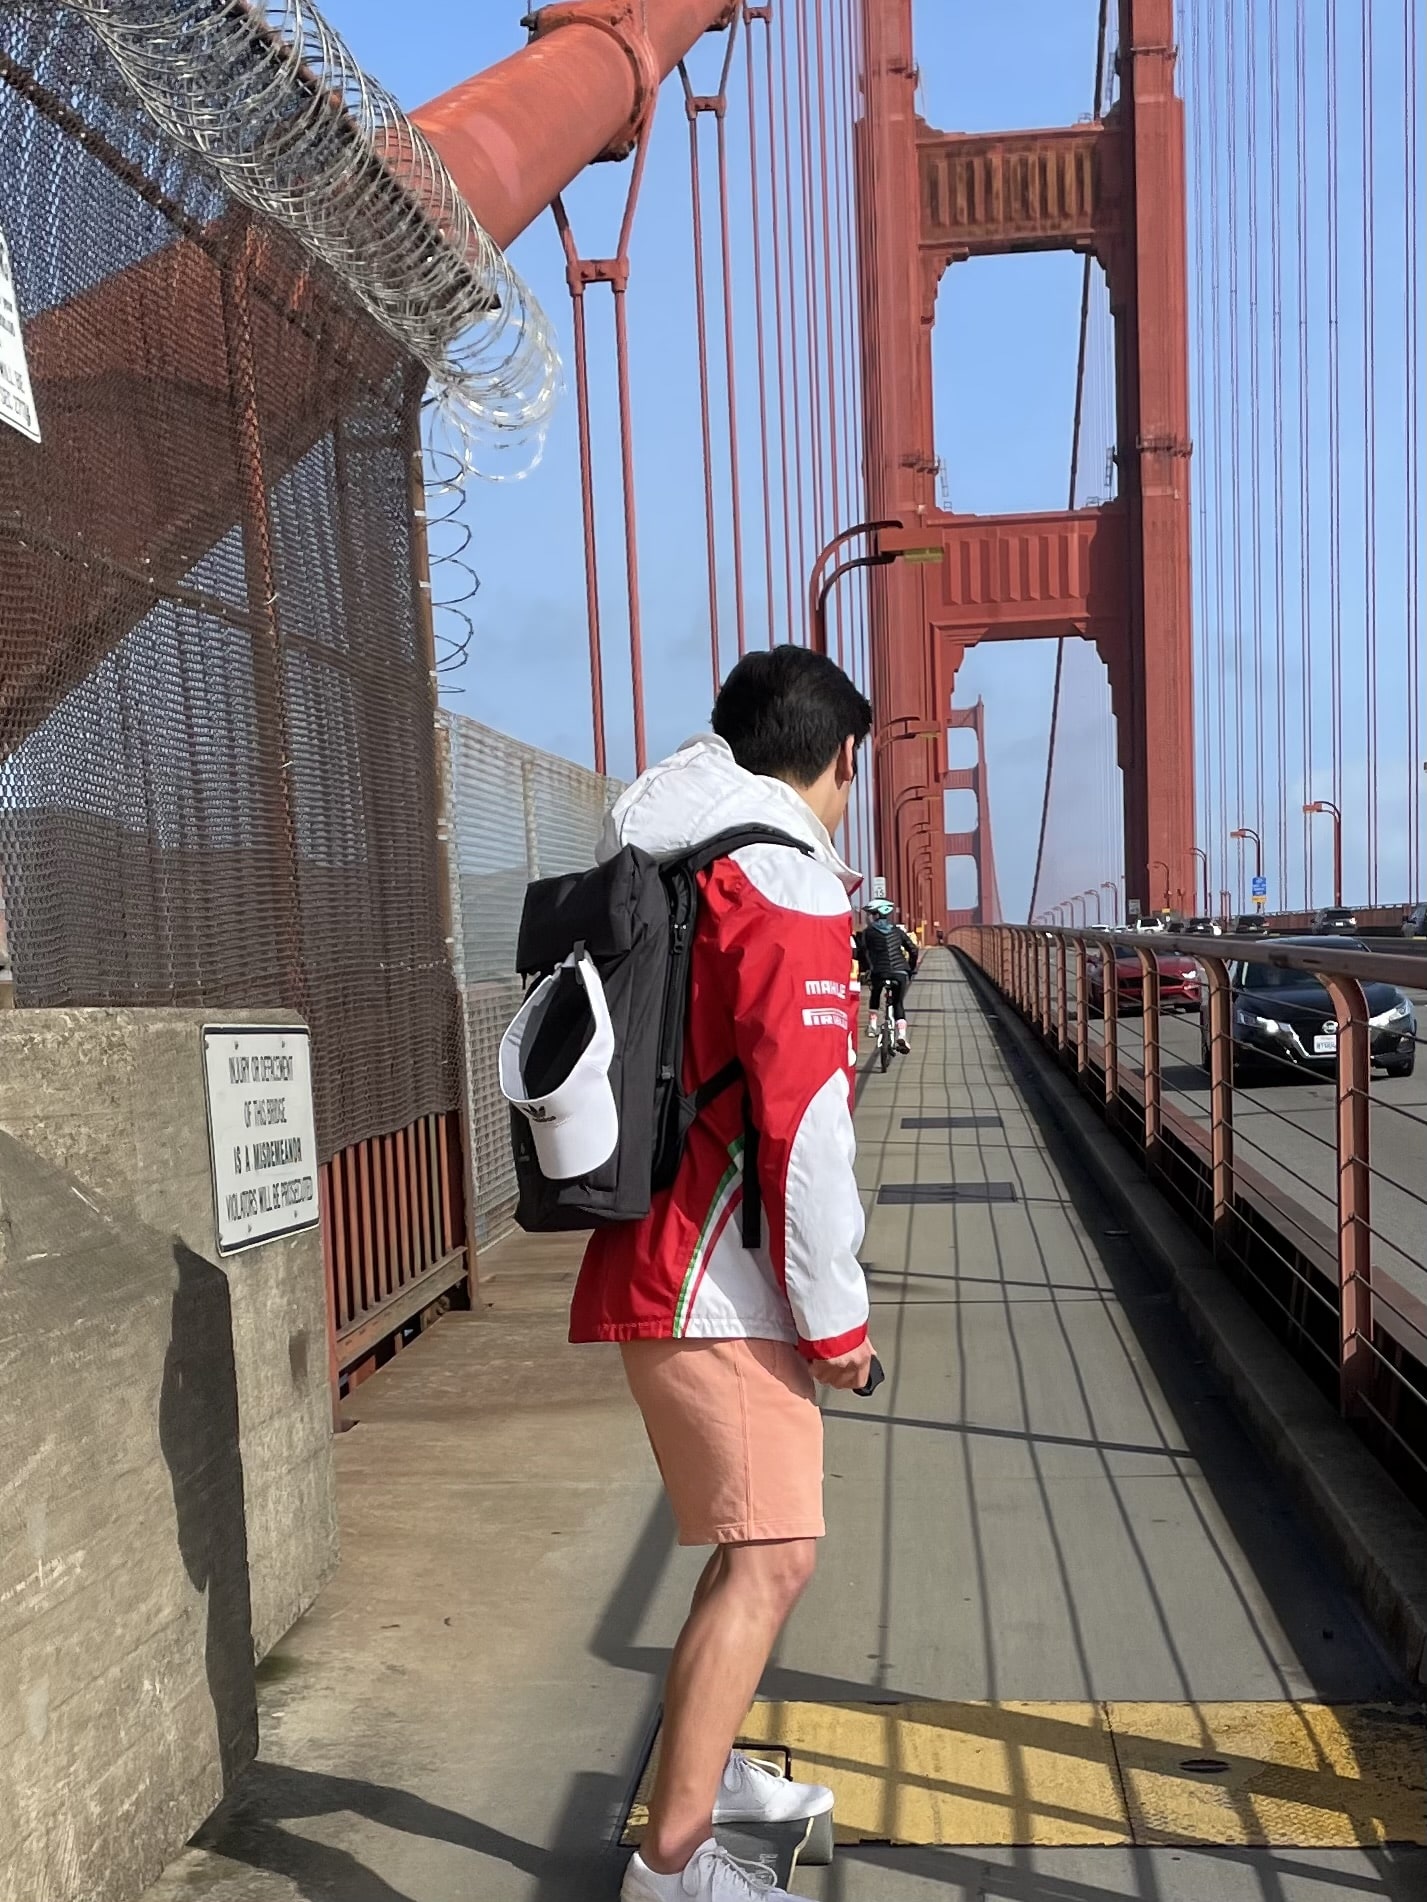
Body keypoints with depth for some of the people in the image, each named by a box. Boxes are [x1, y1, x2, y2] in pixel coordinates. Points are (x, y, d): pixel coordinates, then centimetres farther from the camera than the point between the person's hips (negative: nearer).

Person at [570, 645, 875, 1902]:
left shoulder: (679, 872, 14)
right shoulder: (787, 883, -15)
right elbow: (802, 1123, -19)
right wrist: (836, 1315, -13)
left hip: (666, 1265, 10)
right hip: (716, 1285, -10)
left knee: (759, 1537, 22)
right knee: (772, 1555, -4)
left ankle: (710, 1765, 36)